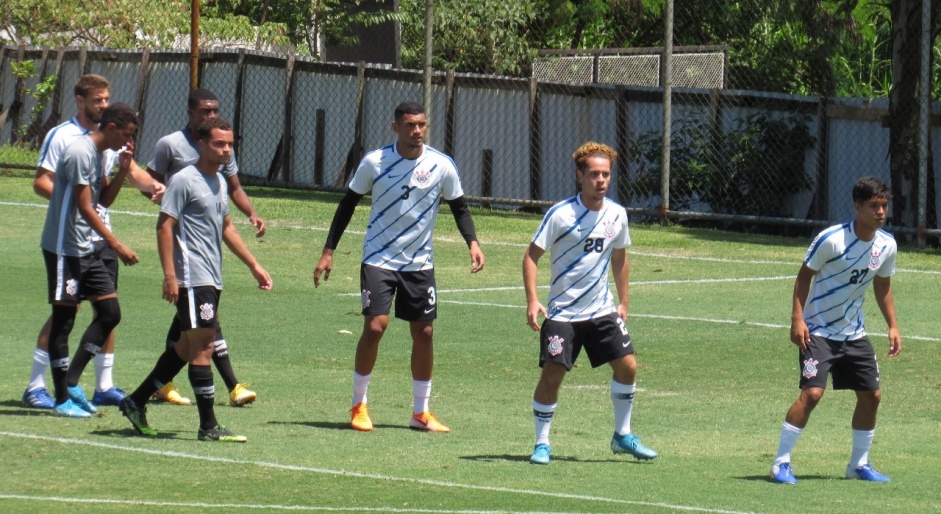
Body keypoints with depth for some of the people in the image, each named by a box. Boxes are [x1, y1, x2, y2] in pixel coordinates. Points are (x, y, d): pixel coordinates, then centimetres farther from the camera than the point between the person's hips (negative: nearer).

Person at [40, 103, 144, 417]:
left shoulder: (103, 154, 11)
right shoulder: (80, 153, -18)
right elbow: (85, 208, -20)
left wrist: (122, 171, 0)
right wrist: (117, 245, -20)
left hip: (87, 250, 9)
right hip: (64, 247, -9)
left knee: (110, 312, 6)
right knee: (64, 318, -4)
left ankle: (72, 382, 11)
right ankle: (62, 398, 0)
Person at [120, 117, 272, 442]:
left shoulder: (219, 182, 16)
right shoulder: (185, 181, -10)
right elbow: (164, 226, -13)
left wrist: (253, 265, 25)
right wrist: (169, 275, -20)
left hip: (212, 280, 9)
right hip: (192, 278, -9)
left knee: (187, 347, 13)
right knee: (203, 347, -9)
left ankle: (136, 402, 23)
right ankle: (208, 426, -7)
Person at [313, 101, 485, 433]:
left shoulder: (441, 165, -5)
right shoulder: (375, 162, -8)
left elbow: (459, 207, 6)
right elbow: (348, 203, 2)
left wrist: (472, 243, -11)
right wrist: (328, 251, 0)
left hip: (419, 263, 2)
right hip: (378, 259, -2)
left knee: (424, 332, 3)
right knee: (375, 326, -13)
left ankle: (421, 412, 15)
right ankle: (358, 405, 3)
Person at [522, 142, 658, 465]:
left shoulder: (617, 215, 1)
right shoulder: (560, 215, -13)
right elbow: (532, 256, -9)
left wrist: (623, 302, 16)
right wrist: (532, 301, -19)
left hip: (602, 311, 4)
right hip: (562, 314, -4)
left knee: (627, 366, -2)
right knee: (552, 375, -9)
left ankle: (622, 436, 15)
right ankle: (542, 444, 6)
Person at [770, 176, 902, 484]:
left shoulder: (887, 245, -2)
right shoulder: (831, 239, -19)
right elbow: (804, 276, -10)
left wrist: (893, 326, 10)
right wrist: (797, 318, -18)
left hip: (854, 333, 6)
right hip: (818, 331, -6)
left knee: (871, 395, 4)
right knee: (812, 393, -18)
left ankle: (859, 464, 21)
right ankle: (781, 463, -9)